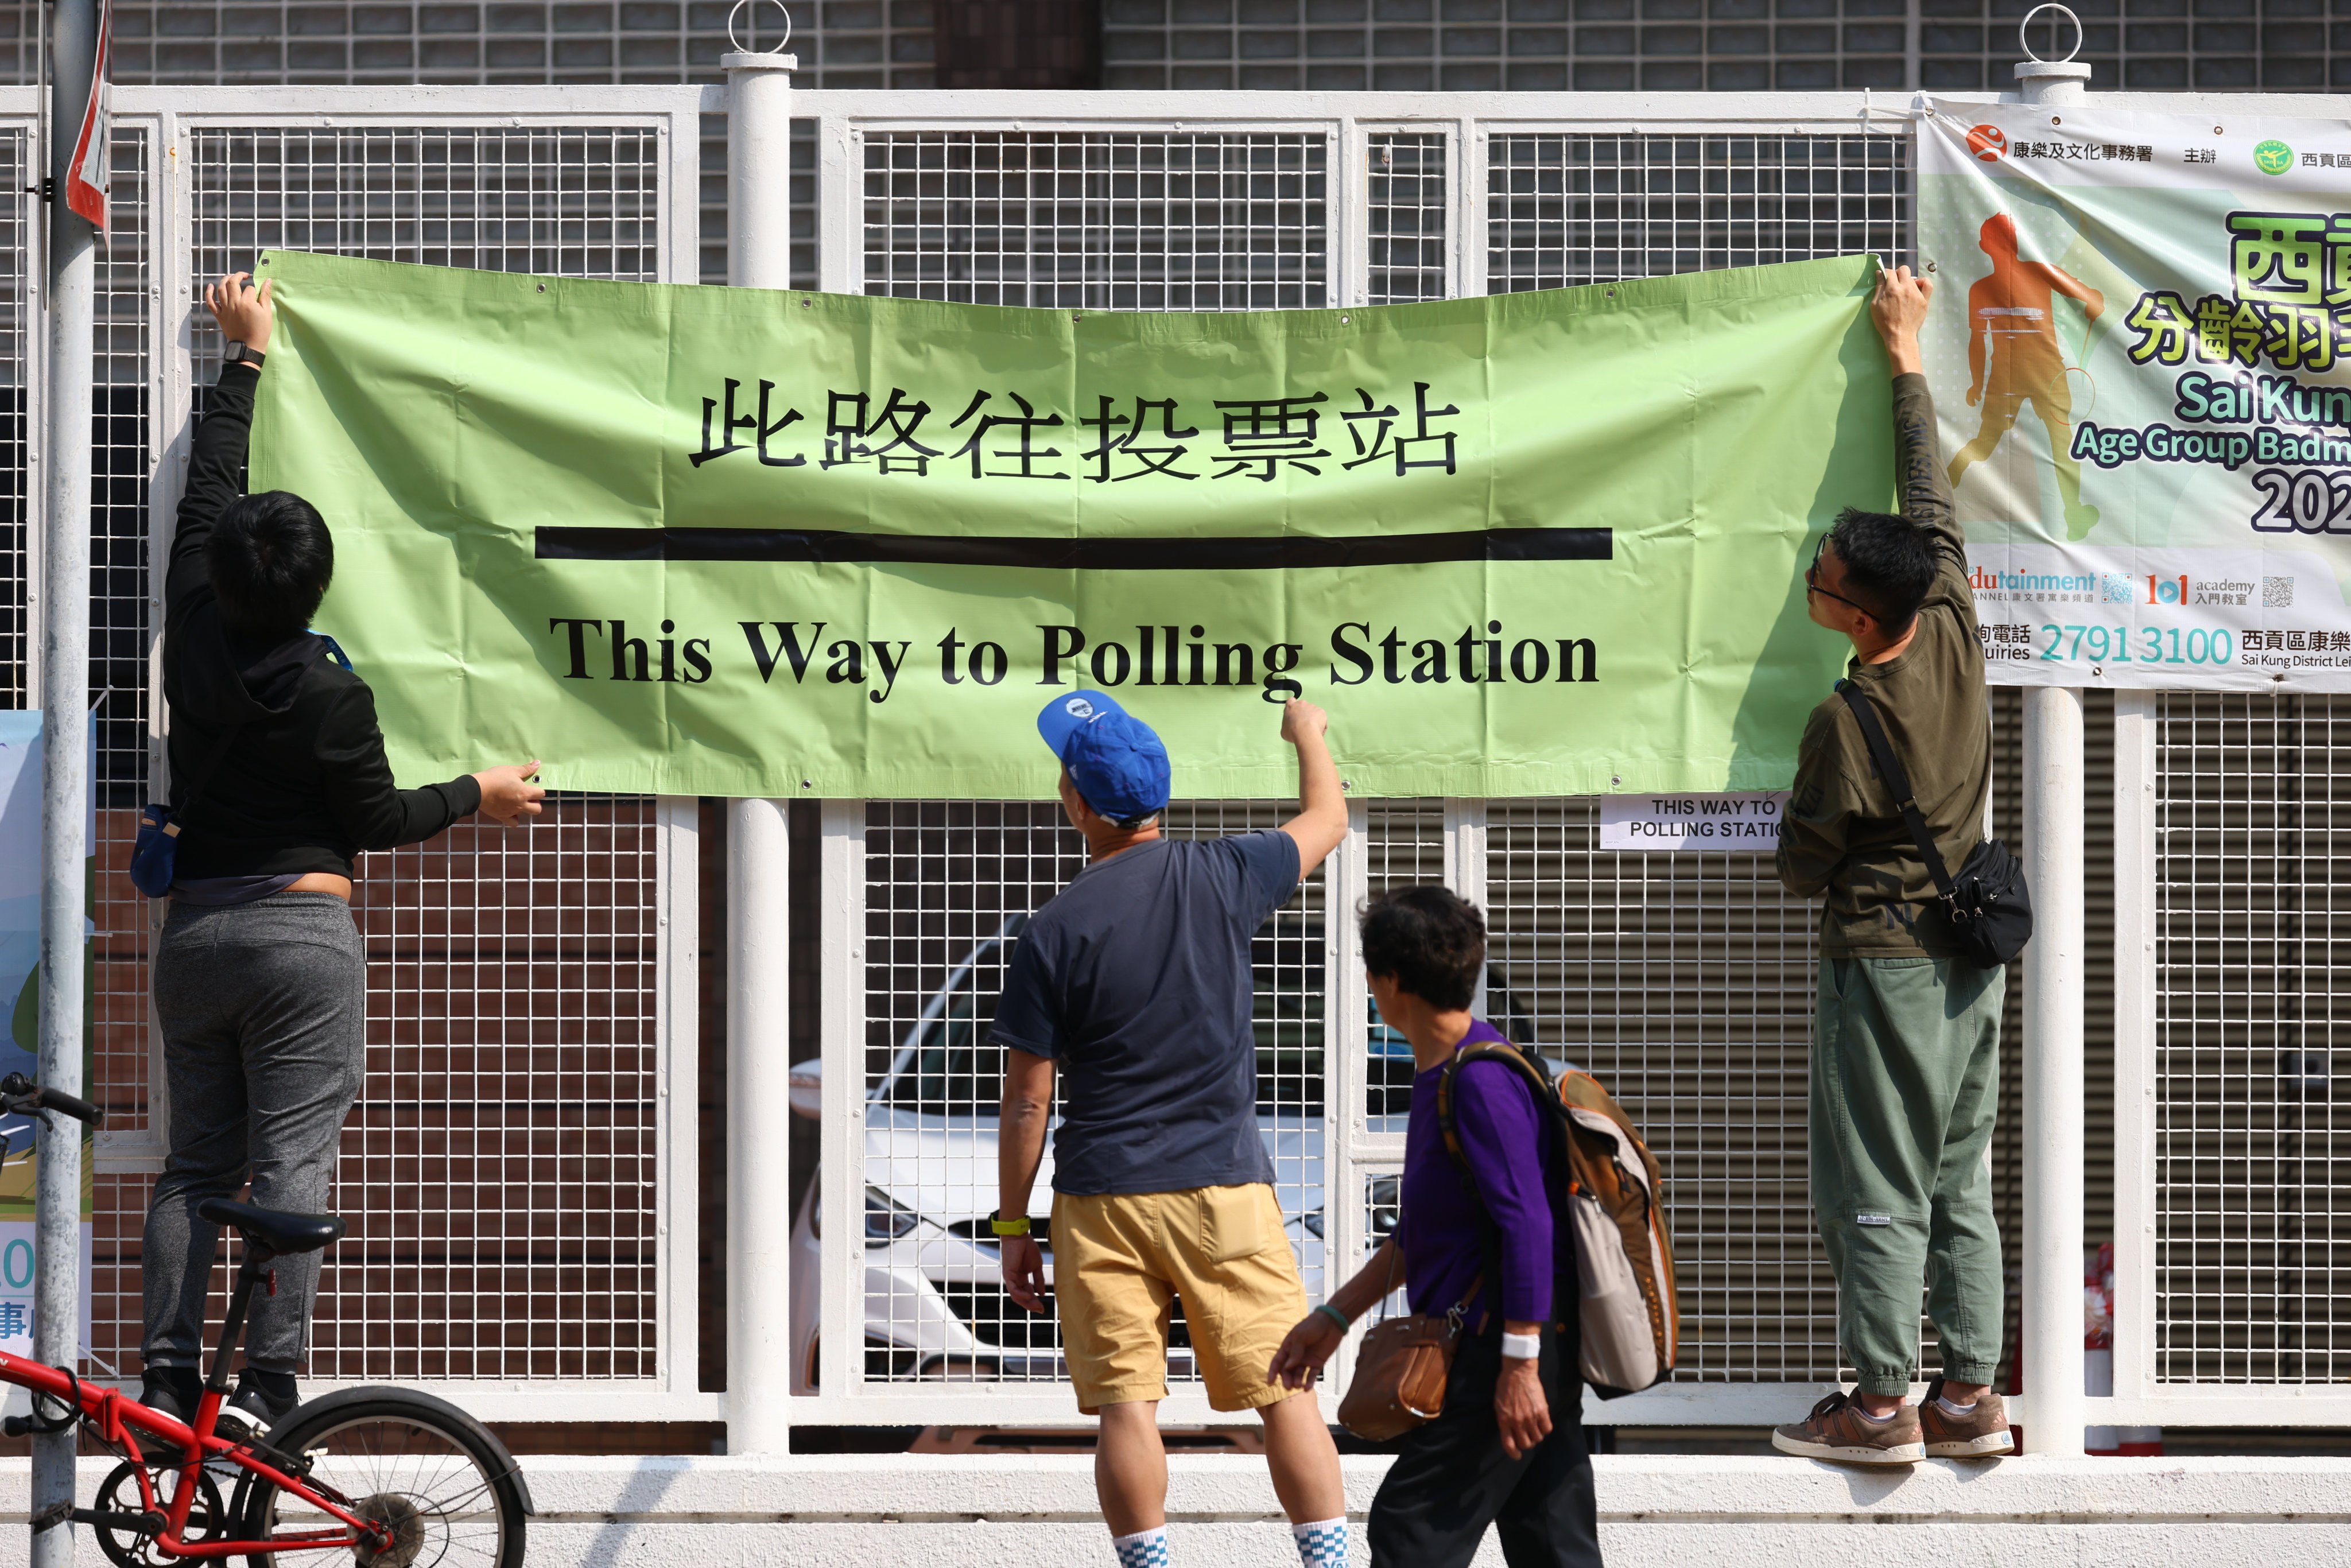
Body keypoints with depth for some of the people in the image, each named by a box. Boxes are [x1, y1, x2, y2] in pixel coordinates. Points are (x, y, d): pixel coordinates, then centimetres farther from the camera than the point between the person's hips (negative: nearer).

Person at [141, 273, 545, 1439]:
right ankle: (264, 1384, -12)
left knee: (194, 1160, 9)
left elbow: (207, 494, 14)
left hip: (193, 928, 5)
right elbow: (378, 819, -1)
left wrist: (245, 357, 25)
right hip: (301, 936, -5)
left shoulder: (195, 642, 1)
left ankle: (167, 1377, 1)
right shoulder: (331, 696, -12)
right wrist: (478, 795, 16)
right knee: (292, 1160, -6)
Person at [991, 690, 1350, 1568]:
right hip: (1225, 1187, 2)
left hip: (1102, 1199, -2)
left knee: (1126, 1404, 0)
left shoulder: (1052, 934, -7)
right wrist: (1307, 731, 39)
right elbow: (1327, 819, 20)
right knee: (1283, 1391, 4)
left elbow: (1027, 1102, -4)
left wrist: (1012, 1226, 5)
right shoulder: (1222, 880, -2)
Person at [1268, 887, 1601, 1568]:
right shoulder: (1438, 1076, 15)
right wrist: (1335, 1316, 26)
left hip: (1502, 1347, -10)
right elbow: (1420, 1230, 25)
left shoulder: (1483, 1082, -17)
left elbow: (1528, 1225, -22)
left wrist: (1519, 1363, -23)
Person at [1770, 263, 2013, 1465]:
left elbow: (1801, 868, -9)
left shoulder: (1846, 723, -19)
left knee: (1877, 1192, -2)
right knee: (1960, 1184, 9)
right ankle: (1969, 1392, 9)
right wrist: (1907, 360, 20)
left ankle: (1882, 1401, -1)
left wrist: (1800, 821, 14)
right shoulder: (1956, 635, -2)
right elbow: (1934, 504, 13)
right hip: (1974, 958, 7)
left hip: (1883, 962, -7)